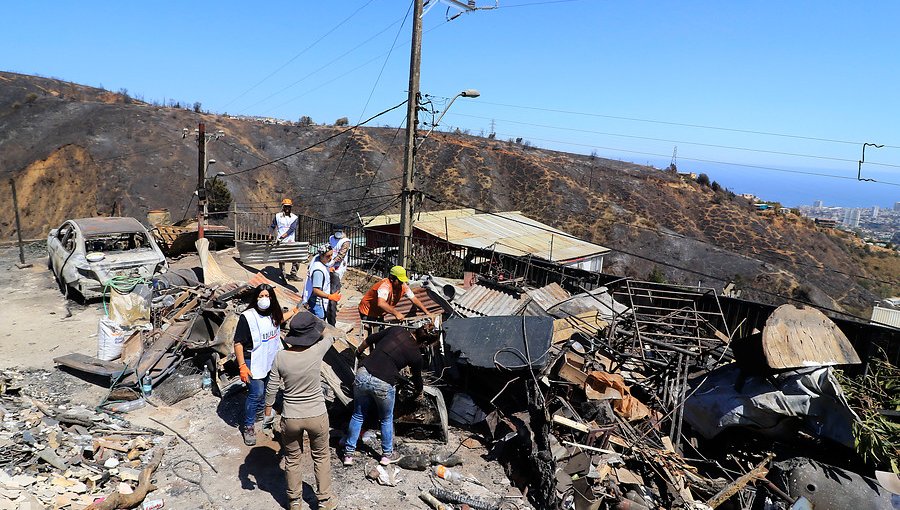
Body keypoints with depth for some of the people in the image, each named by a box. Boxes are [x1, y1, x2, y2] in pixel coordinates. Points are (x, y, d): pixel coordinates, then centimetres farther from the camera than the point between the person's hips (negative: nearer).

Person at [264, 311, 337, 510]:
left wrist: (268, 411, 11)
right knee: (321, 457, 23)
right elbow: (329, 337, 5)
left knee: (292, 459, 23)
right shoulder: (317, 351, -19)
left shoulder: (281, 357, -16)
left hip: (290, 418, 1)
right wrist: (316, 328, 25)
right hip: (317, 416, -1)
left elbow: (272, 388, -6)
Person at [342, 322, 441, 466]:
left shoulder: (397, 330, 4)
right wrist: (419, 392, 38)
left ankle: (348, 454, 33)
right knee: (386, 420, 23)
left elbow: (369, 340, 12)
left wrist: (359, 351, 31)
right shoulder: (415, 355, 0)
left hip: (363, 375, 3)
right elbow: (417, 379, 17)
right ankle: (387, 454, 37)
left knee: (357, 416, 22)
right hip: (384, 385, -3)